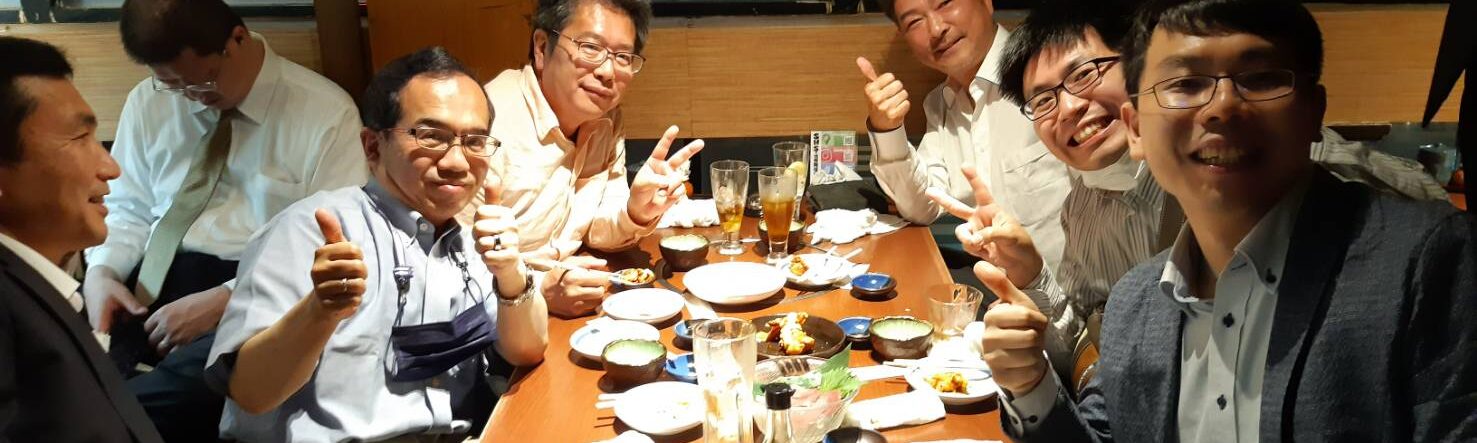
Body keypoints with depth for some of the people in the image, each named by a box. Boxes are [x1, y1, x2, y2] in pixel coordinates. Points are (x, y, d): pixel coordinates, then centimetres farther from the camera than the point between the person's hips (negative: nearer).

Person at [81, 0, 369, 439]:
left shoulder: (326, 114, -7)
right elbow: (128, 208, 19)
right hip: (149, 280, 4)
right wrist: (101, 270, -4)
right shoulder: (147, 103, 11)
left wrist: (224, 300, -19)